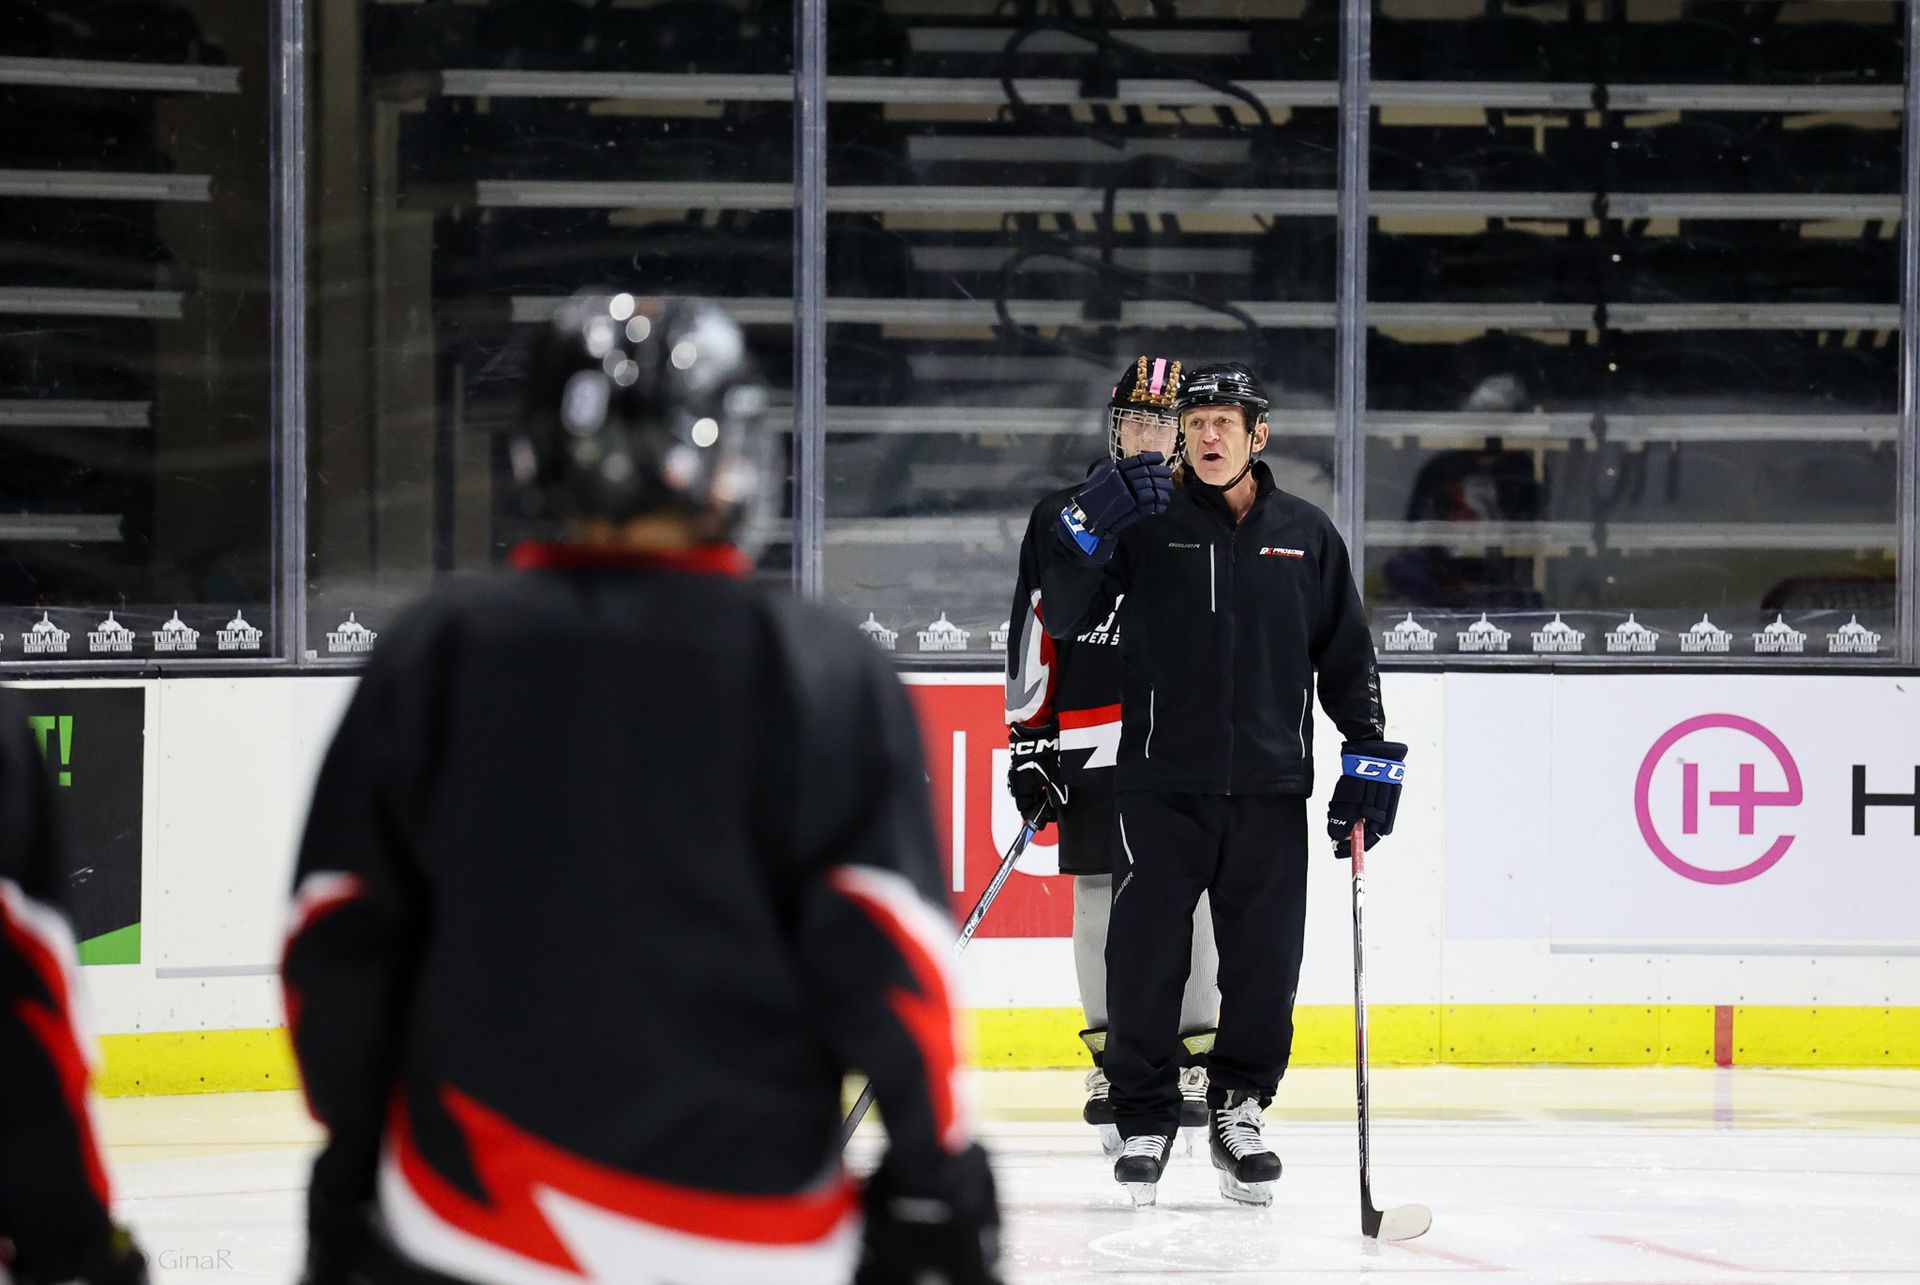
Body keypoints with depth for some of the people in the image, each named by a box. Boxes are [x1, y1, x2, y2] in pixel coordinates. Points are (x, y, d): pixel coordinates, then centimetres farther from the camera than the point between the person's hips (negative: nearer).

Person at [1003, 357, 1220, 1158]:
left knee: (1190, 898, -1)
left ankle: (1192, 1062, 6)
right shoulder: (1063, 521, 8)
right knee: (1101, 899, 2)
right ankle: (1110, 1064, 9)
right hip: (1091, 746, 1)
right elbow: (1033, 637, 9)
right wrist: (1026, 742, 3)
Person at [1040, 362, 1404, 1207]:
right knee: (1146, 956, -2)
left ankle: (1239, 1107, 20)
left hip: (1269, 787, 2)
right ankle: (1143, 1118, 11)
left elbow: (1346, 654, 14)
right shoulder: (1147, 526, 2)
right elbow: (1062, 617, -4)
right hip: (1162, 781, -2)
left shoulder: (1306, 536, 9)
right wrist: (1089, 531, -19)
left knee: (1263, 963, 4)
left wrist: (1370, 754, 8)